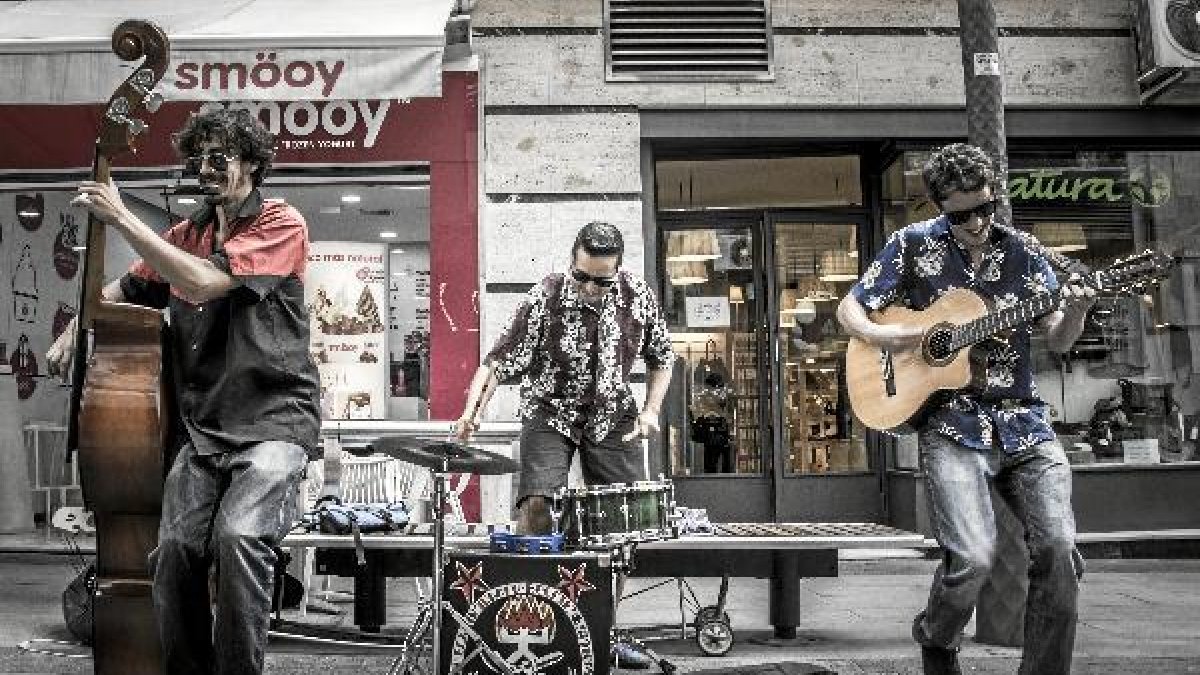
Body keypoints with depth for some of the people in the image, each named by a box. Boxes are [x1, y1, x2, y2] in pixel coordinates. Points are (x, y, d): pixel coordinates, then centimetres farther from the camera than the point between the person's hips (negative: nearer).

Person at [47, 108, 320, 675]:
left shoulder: (281, 223, -3)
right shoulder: (187, 234, 17)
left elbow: (202, 283, -16)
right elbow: (128, 289, 29)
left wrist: (121, 217, -13)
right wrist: (78, 327, 10)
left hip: (273, 421, -5)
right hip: (204, 424, 5)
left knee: (238, 534, -26)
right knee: (175, 547, -13)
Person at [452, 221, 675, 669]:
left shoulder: (638, 297, -9)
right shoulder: (544, 299, -19)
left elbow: (661, 357, 6)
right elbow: (501, 361, -19)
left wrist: (651, 409, -6)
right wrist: (473, 410, -34)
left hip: (612, 417, 3)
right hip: (551, 413, -3)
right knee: (536, 504, -21)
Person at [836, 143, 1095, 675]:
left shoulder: (1021, 251, 9)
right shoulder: (913, 244, 2)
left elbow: (1057, 339, 8)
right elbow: (849, 309, 8)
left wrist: (1075, 311, -14)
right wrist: (881, 336, -13)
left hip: (1023, 420, 3)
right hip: (950, 419, -3)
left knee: (1059, 545, -13)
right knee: (973, 555, -18)